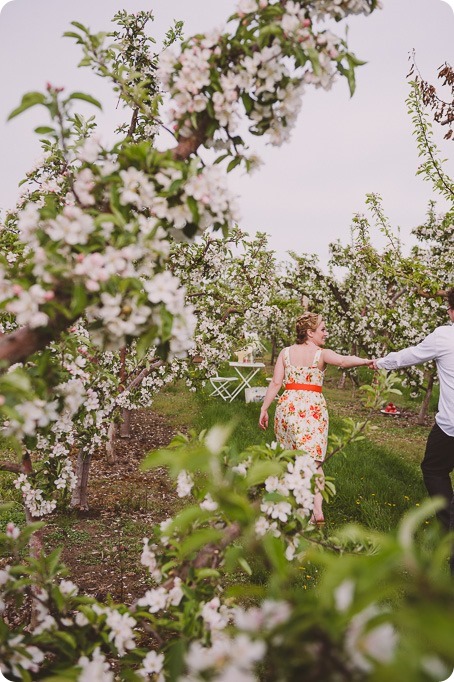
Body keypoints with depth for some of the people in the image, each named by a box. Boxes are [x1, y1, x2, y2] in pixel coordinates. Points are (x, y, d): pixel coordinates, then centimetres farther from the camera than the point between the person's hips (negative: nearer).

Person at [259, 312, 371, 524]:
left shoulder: (285, 352, 7)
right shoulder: (322, 354, -2)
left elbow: (276, 383, 3)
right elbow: (344, 361, -23)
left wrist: (264, 408, 6)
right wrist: (366, 361, -32)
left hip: (287, 406, 3)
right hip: (312, 408, -3)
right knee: (312, 457, -2)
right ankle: (316, 506, -14)